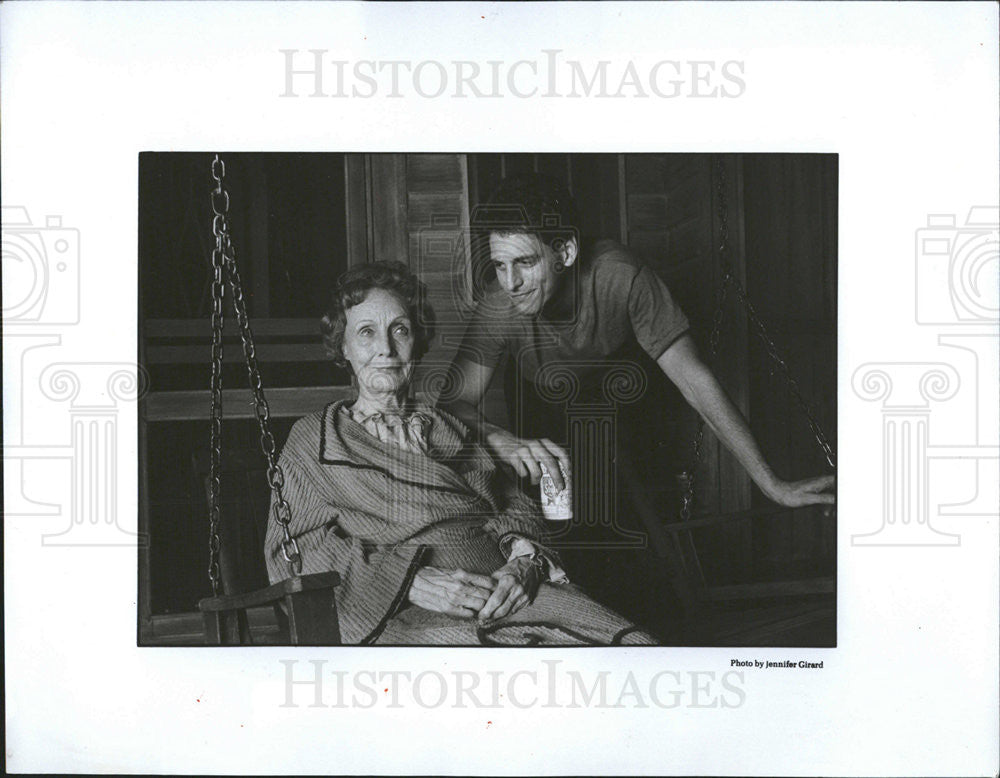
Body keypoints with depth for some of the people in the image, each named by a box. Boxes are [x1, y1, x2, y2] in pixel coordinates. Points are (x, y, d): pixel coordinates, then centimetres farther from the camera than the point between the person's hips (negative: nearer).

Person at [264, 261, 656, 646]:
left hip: (505, 596, 4)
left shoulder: (451, 429, 28)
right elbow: (297, 548, 2)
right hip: (408, 616, -4)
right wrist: (413, 582, -13)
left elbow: (519, 508, 18)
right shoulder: (314, 437, 17)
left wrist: (523, 563, -8)